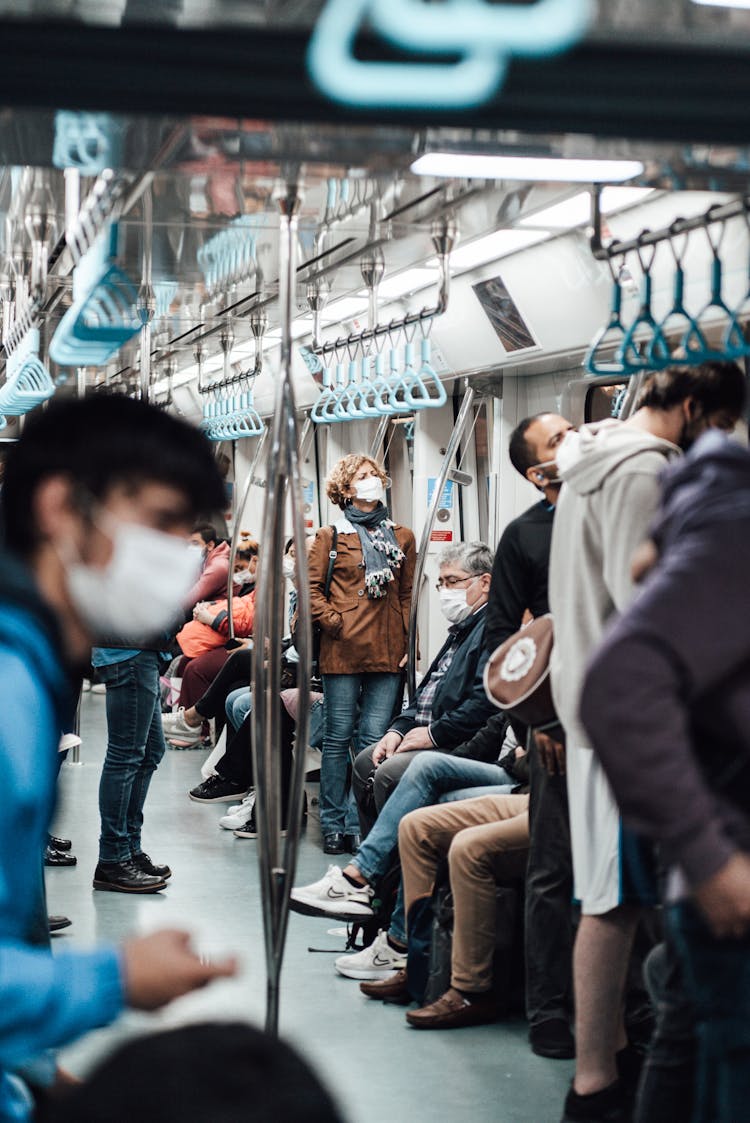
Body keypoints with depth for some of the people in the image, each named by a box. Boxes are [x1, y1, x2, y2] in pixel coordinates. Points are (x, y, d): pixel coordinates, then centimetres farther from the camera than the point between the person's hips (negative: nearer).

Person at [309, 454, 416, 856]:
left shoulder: (401, 537, 14)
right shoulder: (330, 536, 6)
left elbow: (407, 594, 15)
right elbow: (311, 587, 3)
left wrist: (406, 643, 8)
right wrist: (333, 622, -8)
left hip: (387, 653, 3)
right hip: (343, 651, -2)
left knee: (376, 740, -1)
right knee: (338, 738, 2)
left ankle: (364, 825, 7)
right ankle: (334, 824, 10)